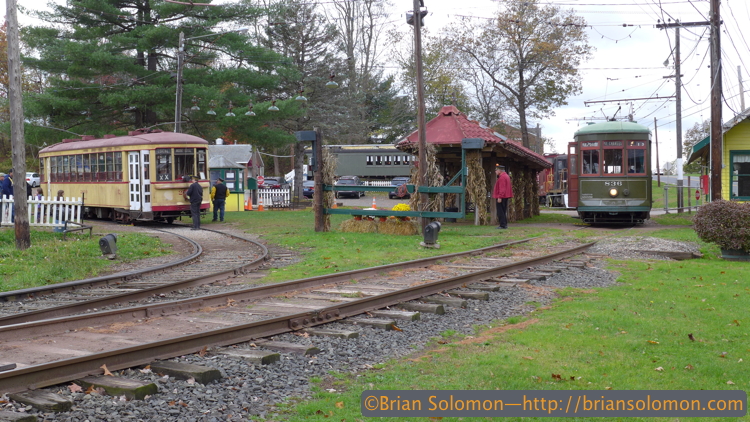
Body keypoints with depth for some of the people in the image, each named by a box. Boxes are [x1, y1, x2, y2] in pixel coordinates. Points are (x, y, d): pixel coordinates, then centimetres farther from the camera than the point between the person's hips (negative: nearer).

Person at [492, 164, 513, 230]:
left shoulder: (502, 177, -16)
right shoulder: (506, 176, 17)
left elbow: (502, 188, -22)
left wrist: (500, 197, -24)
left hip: (501, 197, -11)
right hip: (505, 197, 11)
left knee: (500, 212, -8)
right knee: (504, 211, 13)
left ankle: (502, 225, -9)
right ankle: (505, 224, 15)